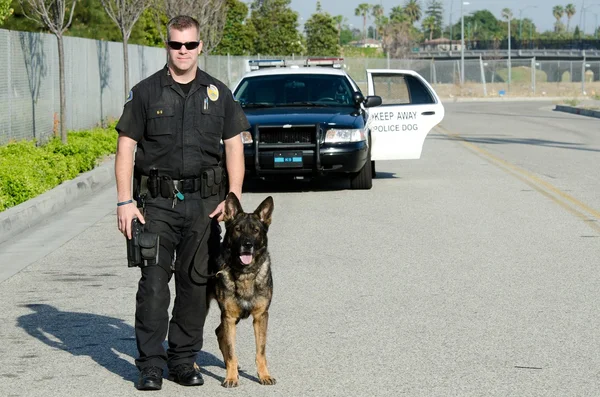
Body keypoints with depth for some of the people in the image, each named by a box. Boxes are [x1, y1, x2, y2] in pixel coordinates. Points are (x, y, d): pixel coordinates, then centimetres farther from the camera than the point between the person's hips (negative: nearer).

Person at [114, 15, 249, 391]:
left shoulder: (219, 93, 8)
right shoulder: (145, 92, 1)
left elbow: (234, 147, 7)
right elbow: (126, 147, 0)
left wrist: (233, 198, -4)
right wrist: (125, 202, -8)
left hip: (204, 203, 2)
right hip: (158, 202, -2)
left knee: (196, 283, 6)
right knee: (154, 282, -6)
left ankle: (184, 360, 16)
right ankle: (150, 364, -1)